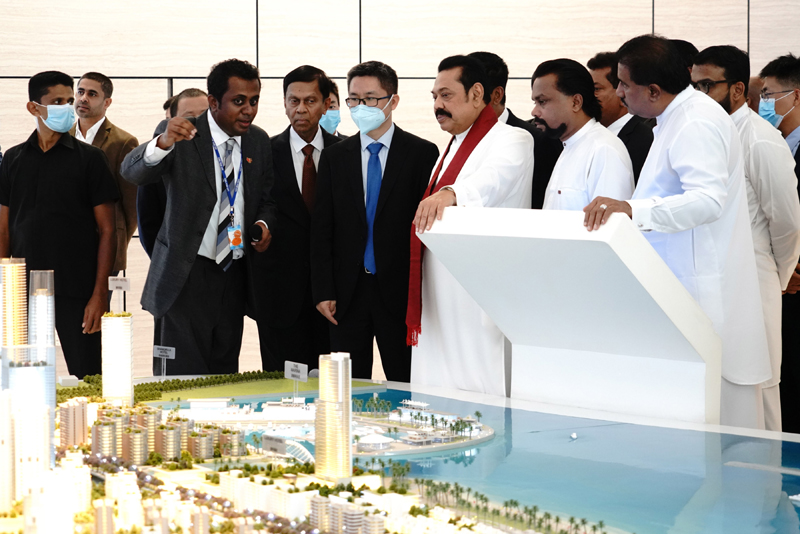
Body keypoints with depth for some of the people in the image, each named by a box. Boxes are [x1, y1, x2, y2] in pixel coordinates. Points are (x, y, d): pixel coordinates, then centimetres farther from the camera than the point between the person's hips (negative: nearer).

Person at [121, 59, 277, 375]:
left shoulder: (259, 142, 8)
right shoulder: (183, 137, -7)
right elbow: (131, 172, -22)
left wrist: (264, 224, -3)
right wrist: (163, 143, -42)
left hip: (234, 276, 5)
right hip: (187, 275, -5)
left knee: (226, 374, 10)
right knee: (186, 375, -6)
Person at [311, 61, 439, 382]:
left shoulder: (422, 154, 0)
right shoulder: (334, 157, 9)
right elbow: (321, 229, 7)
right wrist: (323, 291, -2)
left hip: (399, 294, -2)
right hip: (347, 292, 3)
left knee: (406, 386, 1)